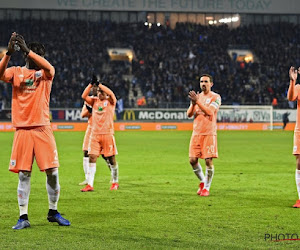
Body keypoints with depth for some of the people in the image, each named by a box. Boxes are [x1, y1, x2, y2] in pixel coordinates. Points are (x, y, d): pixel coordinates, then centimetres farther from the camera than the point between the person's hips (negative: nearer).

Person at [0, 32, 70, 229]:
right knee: (24, 174, 1)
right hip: (22, 130, 0)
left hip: (43, 129, 0)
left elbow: (48, 67, -20)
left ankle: (53, 212, 18)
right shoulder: (16, 72, 8)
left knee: (52, 172, 1)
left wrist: (26, 49, -25)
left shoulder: (45, 73, 5)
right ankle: (23, 217, 5)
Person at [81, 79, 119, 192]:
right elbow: (84, 96, 1)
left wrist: (99, 84, -14)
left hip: (107, 134, -3)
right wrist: (91, 84, -7)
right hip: (95, 134, 3)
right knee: (92, 157, -5)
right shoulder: (94, 101, 14)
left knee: (111, 159, 3)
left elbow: (111, 94, -18)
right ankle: (90, 185, -7)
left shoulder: (110, 102, 3)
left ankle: (115, 183, 17)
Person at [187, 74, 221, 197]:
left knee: (208, 161, -8)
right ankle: (202, 181, 22)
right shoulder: (197, 96, 14)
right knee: (193, 160, -1)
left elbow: (209, 112, -17)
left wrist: (198, 101, -23)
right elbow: (189, 114, 7)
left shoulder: (215, 97, -2)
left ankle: (206, 188, 4)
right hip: (196, 133, 5)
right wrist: (193, 104, -11)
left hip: (209, 133, -5)